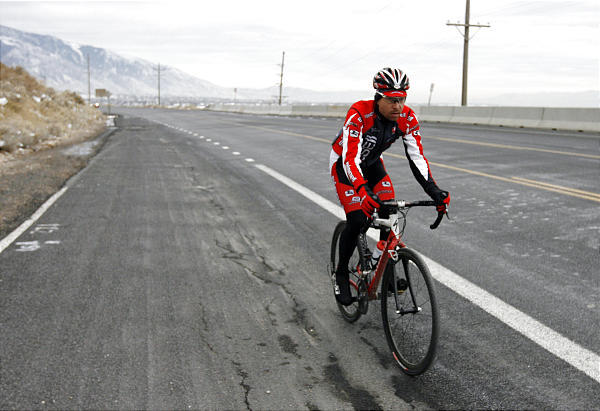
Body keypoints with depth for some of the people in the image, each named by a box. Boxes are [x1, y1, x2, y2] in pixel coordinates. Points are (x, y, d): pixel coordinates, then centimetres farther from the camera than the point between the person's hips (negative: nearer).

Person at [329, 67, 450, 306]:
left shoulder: (407, 118, -20)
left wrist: (434, 191, -33)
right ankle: (341, 275, 2)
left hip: (372, 162, 5)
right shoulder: (359, 114, -35)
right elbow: (350, 157, -44)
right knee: (357, 220, -19)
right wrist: (363, 191, -59)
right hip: (344, 163, -5)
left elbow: (416, 156, -20)